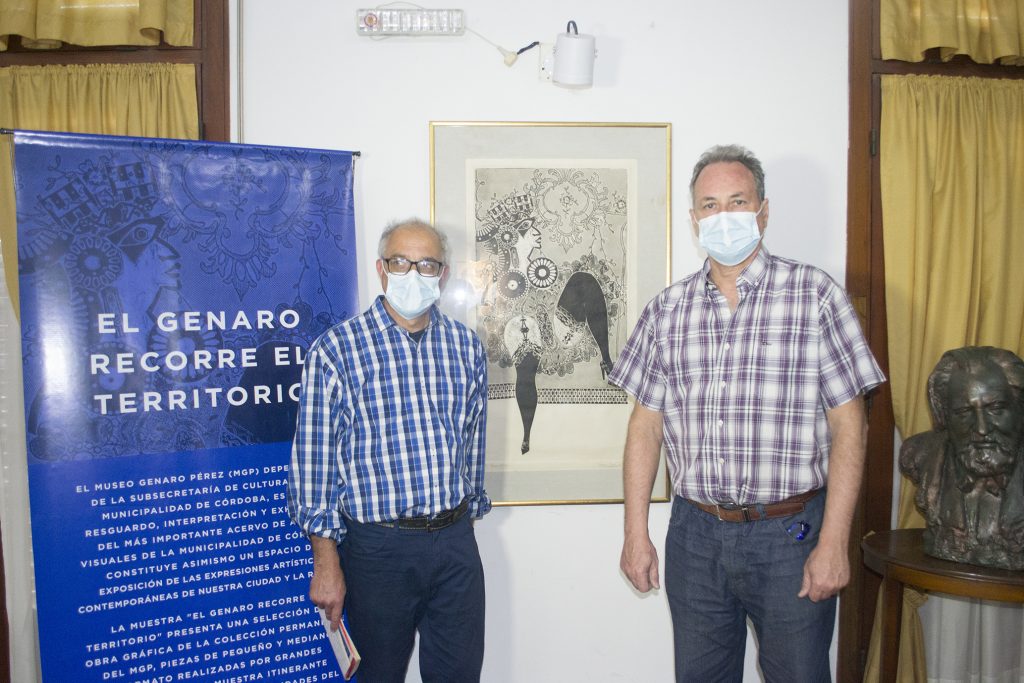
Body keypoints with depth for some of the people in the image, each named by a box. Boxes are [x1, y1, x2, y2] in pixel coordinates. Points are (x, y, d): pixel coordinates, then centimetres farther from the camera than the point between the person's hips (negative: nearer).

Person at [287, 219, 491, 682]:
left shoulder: (466, 346, 4)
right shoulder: (335, 350, -9)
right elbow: (314, 461, -8)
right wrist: (325, 563, -8)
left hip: (456, 544, 3)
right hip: (378, 546, -3)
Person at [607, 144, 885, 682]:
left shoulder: (815, 295, -4)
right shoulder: (667, 309, 4)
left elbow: (848, 425, -6)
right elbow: (646, 425, 5)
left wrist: (833, 543, -10)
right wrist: (635, 533, 3)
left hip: (789, 535, -2)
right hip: (694, 534, 3)